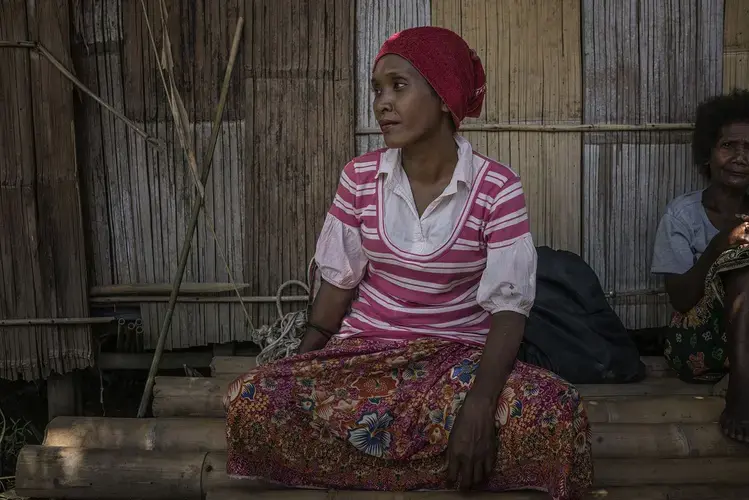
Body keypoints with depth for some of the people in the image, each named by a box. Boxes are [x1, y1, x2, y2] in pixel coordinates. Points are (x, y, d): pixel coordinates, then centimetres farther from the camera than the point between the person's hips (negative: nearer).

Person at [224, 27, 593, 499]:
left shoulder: (497, 188, -10)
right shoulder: (359, 178, 0)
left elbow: (508, 308, -14)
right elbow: (339, 282, 7)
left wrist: (479, 403, -28)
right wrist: (300, 366, -2)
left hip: (460, 354, -2)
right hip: (365, 350, 2)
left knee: (554, 414, -32)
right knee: (251, 400, -24)